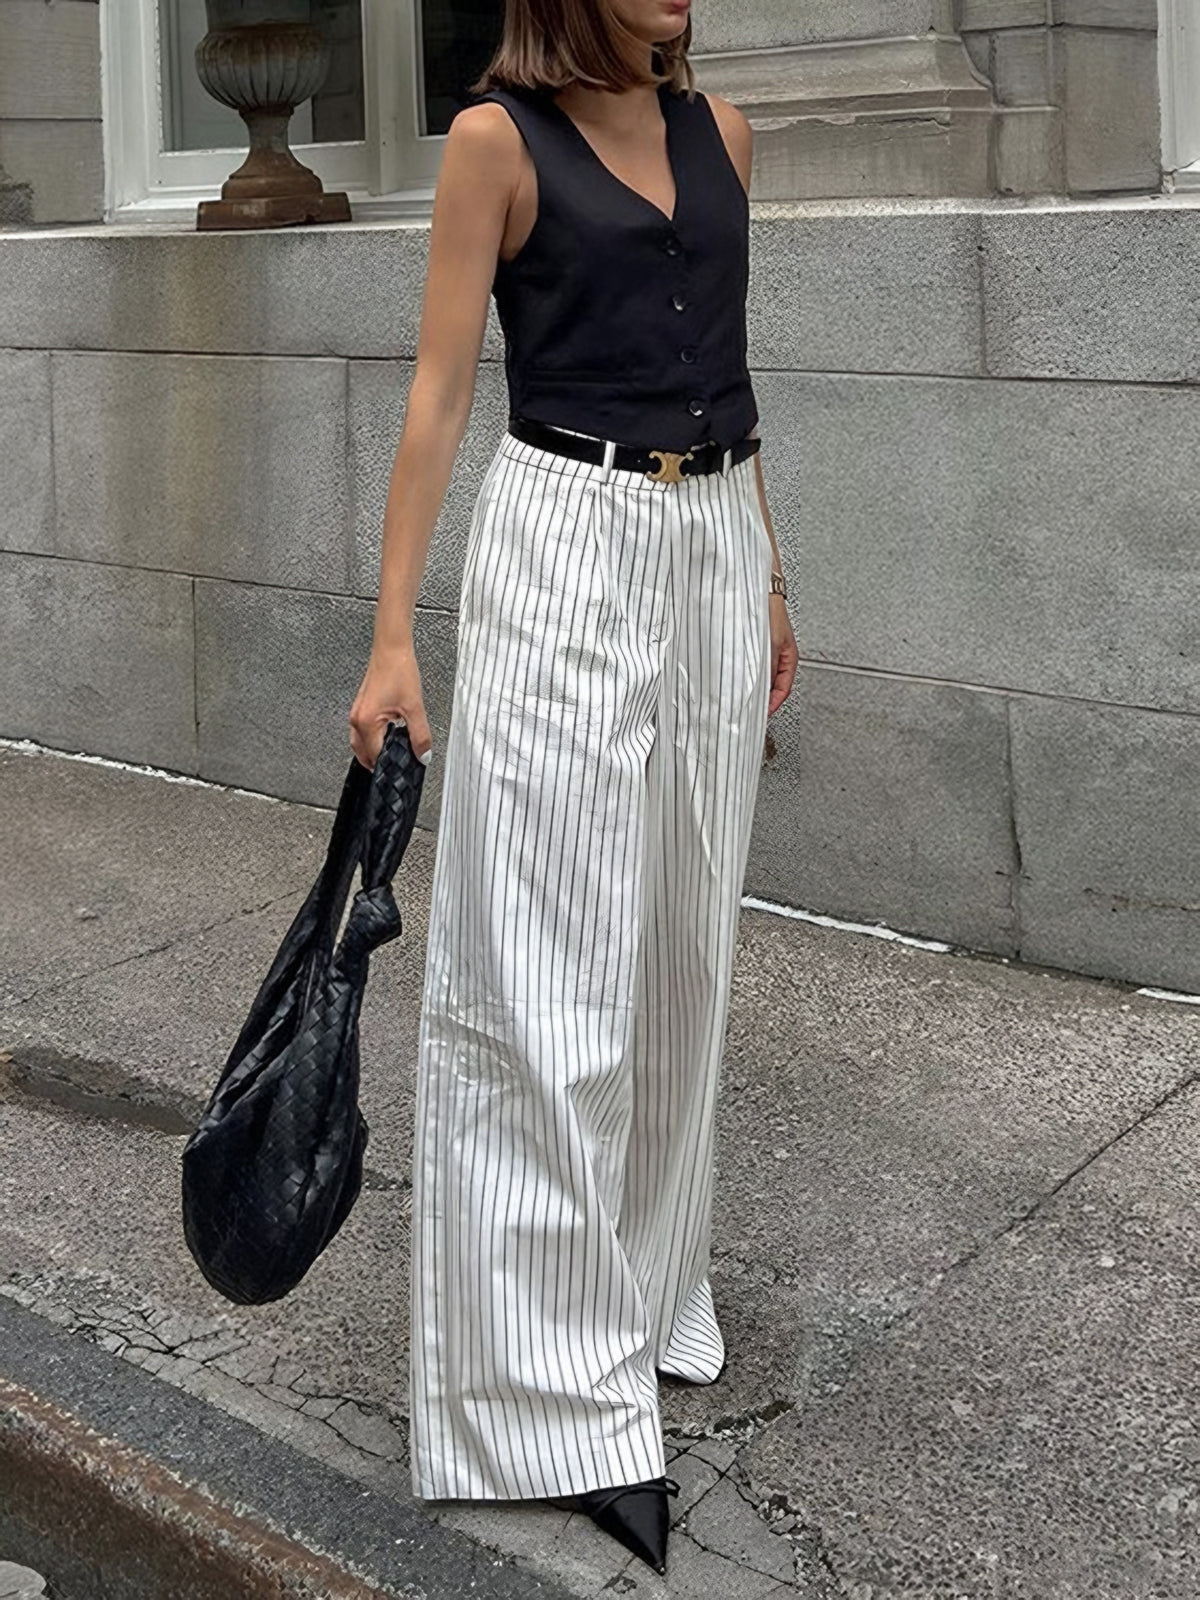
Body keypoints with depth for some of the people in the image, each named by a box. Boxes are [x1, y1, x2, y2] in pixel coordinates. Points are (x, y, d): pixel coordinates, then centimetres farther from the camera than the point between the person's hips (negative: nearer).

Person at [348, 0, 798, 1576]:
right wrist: (393, 637, -11)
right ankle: (566, 1386, 2)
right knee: (550, 977, -6)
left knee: (683, 947, 12)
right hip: (568, 549, -6)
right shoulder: (500, 138, -4)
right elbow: (441, 387, -6)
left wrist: (768, 583, 20)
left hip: (715, 552, 6)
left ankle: (655, 1283, 30)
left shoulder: (718, 131, 13)